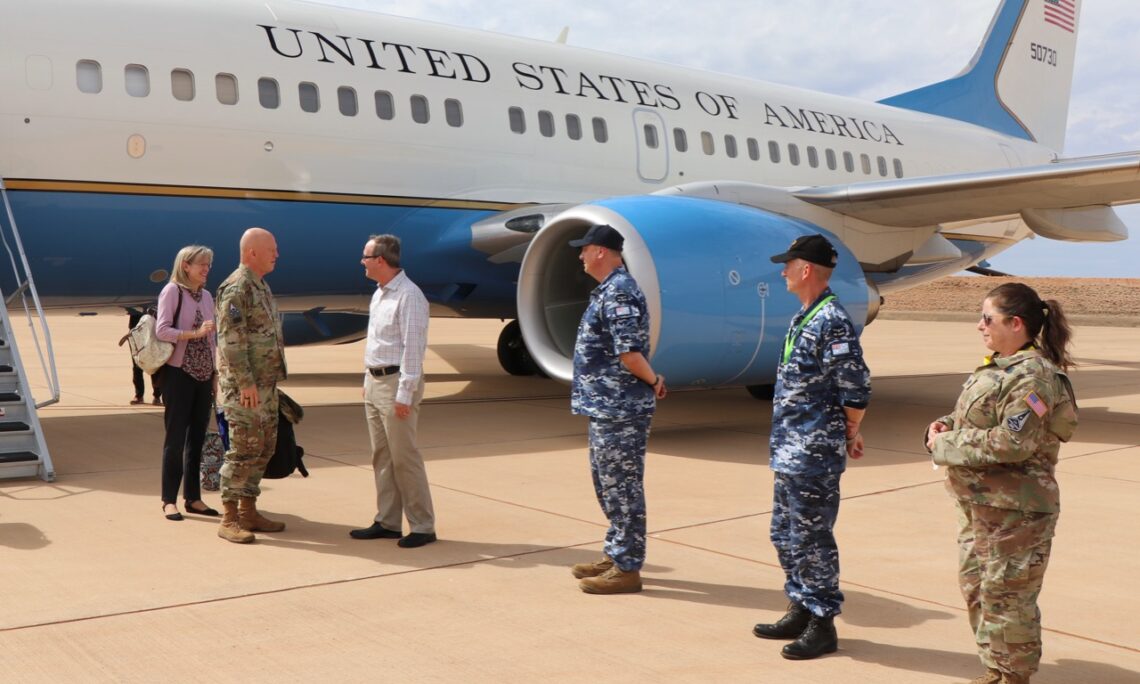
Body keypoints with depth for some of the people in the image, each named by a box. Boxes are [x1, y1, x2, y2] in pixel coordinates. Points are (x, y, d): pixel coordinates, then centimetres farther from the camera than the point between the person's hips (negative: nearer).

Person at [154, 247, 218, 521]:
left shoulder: (206, 296, 14)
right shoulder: (172, 291, -5)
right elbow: (162, 330, -13)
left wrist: (218, 374, 14)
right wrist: (195, 333, -21)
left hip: (204, 375, 6)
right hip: (179, 372, -6)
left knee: (197, 436, 9)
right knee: (176, 436, -3)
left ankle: (193, 498, 16)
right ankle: (169, 500, 5)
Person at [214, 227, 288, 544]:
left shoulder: (260, 286, 17)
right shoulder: (236, 288, -14)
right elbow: (231, 338, -20)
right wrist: (245, 383, -22)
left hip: (266, 383, 10)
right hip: (244, 384, -10)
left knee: (264, 447, 12)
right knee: (244, 448, -9)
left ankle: (248, 512, 20)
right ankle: (229, 519, -2)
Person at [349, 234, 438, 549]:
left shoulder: (408, 296, -16)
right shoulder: (379, 293, 14)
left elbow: (412, 348, -19)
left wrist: (404, 394, -21)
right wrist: (369, 381, 17)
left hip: (396, 383, -9)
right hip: (374, 382, 9)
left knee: (404, 457, -6)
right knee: (381, 456, 11)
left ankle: (422, 526, 2)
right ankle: (387, 522, 18)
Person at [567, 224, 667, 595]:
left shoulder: (617, 293, -18)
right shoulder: (611, 290, 16)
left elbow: (629, 352, -25)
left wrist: (652, 380, -10)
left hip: (619, 411, -11)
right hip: (606, 408, 11)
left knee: (622, 487, -3)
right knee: (608, 483, 18)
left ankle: (626, 569, 5)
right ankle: (615, 555, 29)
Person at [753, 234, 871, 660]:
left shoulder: (832, 321, -17)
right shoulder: (804, 318, 13)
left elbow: (855, 390, -19)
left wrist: (847, 434, -5)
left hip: (814, 456, -10)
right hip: (789, 453, 10)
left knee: (812, 538, 0)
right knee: (785, 536, 17)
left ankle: (822, 625, 12)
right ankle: (801, 612, 29)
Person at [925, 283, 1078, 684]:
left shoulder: (1033, 377, -19)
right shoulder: (997, 367, 12)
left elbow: (1012, 443, -27)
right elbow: (972, 419, 21)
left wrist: (947, 445, -18)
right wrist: (943, 427, -1)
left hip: (1014, 511, -10)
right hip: (978, 504, 10)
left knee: (1006, 595, -1)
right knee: (975, 587, 18)